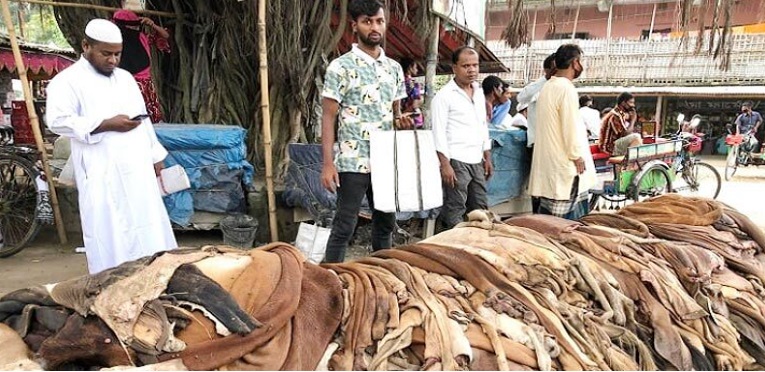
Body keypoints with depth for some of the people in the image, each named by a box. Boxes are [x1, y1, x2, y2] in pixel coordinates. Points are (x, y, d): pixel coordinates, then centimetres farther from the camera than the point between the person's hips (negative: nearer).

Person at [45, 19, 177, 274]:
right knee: (109, 232, -2)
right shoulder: (68, 80, -3)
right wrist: (108, 124, -19)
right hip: (102, 172, -6)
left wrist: (155, 155, 16)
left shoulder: (125, 78, 17)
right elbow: (57, 121, -15)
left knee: (147, 226, 9)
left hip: (137, 167, 6)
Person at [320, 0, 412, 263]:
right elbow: (328, 117, -9)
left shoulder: (394, 68, 10)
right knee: (344, 227, 0)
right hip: (352, 162, -6)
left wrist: (401, 121, -6)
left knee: (386, 223, 15)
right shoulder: (340, 67, -7)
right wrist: (328, 163, -16)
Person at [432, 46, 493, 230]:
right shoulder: (444, 95, -8)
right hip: (456, 161, -7)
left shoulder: (479, 92, 14)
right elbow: (439, 132, -13)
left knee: (480, 209, 12)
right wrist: (445, 165, -18)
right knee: (455, 212, -3)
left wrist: (487, 158, 15)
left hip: (476, 161, 7)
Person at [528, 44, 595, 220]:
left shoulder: (547, 87, 11)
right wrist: (577, 156, -8)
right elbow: (570, 127, -18)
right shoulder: (567, 89, -16)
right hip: (565, 165, -9)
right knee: (569, 216, -3)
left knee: (546, 216, 13)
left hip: (547, 162, 9)